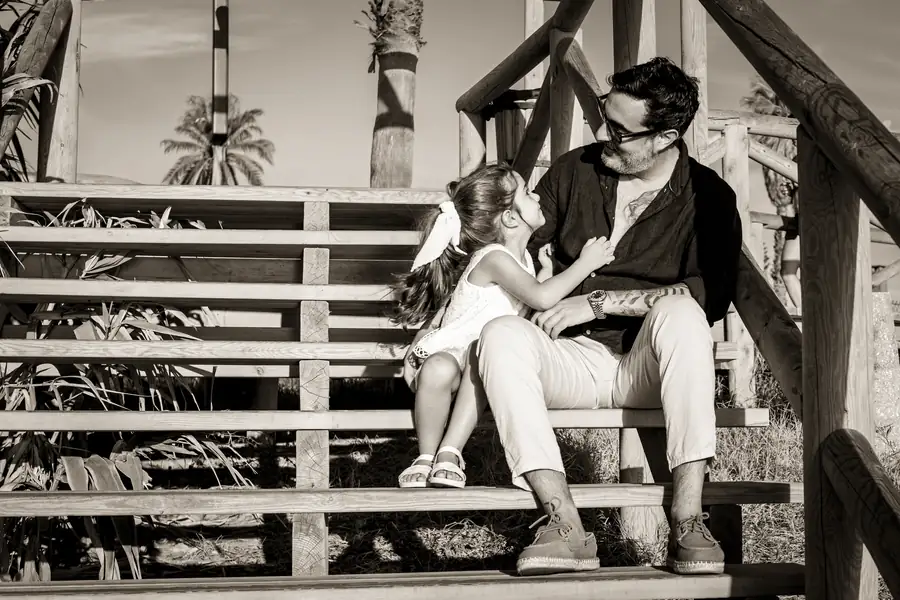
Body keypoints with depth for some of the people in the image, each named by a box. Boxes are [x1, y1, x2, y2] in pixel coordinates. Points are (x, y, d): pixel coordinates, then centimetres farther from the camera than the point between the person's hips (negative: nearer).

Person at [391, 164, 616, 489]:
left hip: (486, 357, 6)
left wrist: (548, 268, 12)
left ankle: (450, 452, -31)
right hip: (446, 351, -6)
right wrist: (584, 263, -17)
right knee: (439, 369, -42)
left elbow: (530, 313, 20)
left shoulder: (524, 258, 13)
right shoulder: (493, 258, -16)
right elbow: (541, 297, -27)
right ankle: (426, 456, -20)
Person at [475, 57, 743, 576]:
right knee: (502, 335, -28)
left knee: (679, 312, -34)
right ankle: (566, 526, -39)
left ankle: (688, 519, -36)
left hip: (649, 368, -2)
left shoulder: (708, 197, 0)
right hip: (572, 358, 3)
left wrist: (599, 301, -17)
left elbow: (711, 295, -14)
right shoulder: (574, 171, 9)